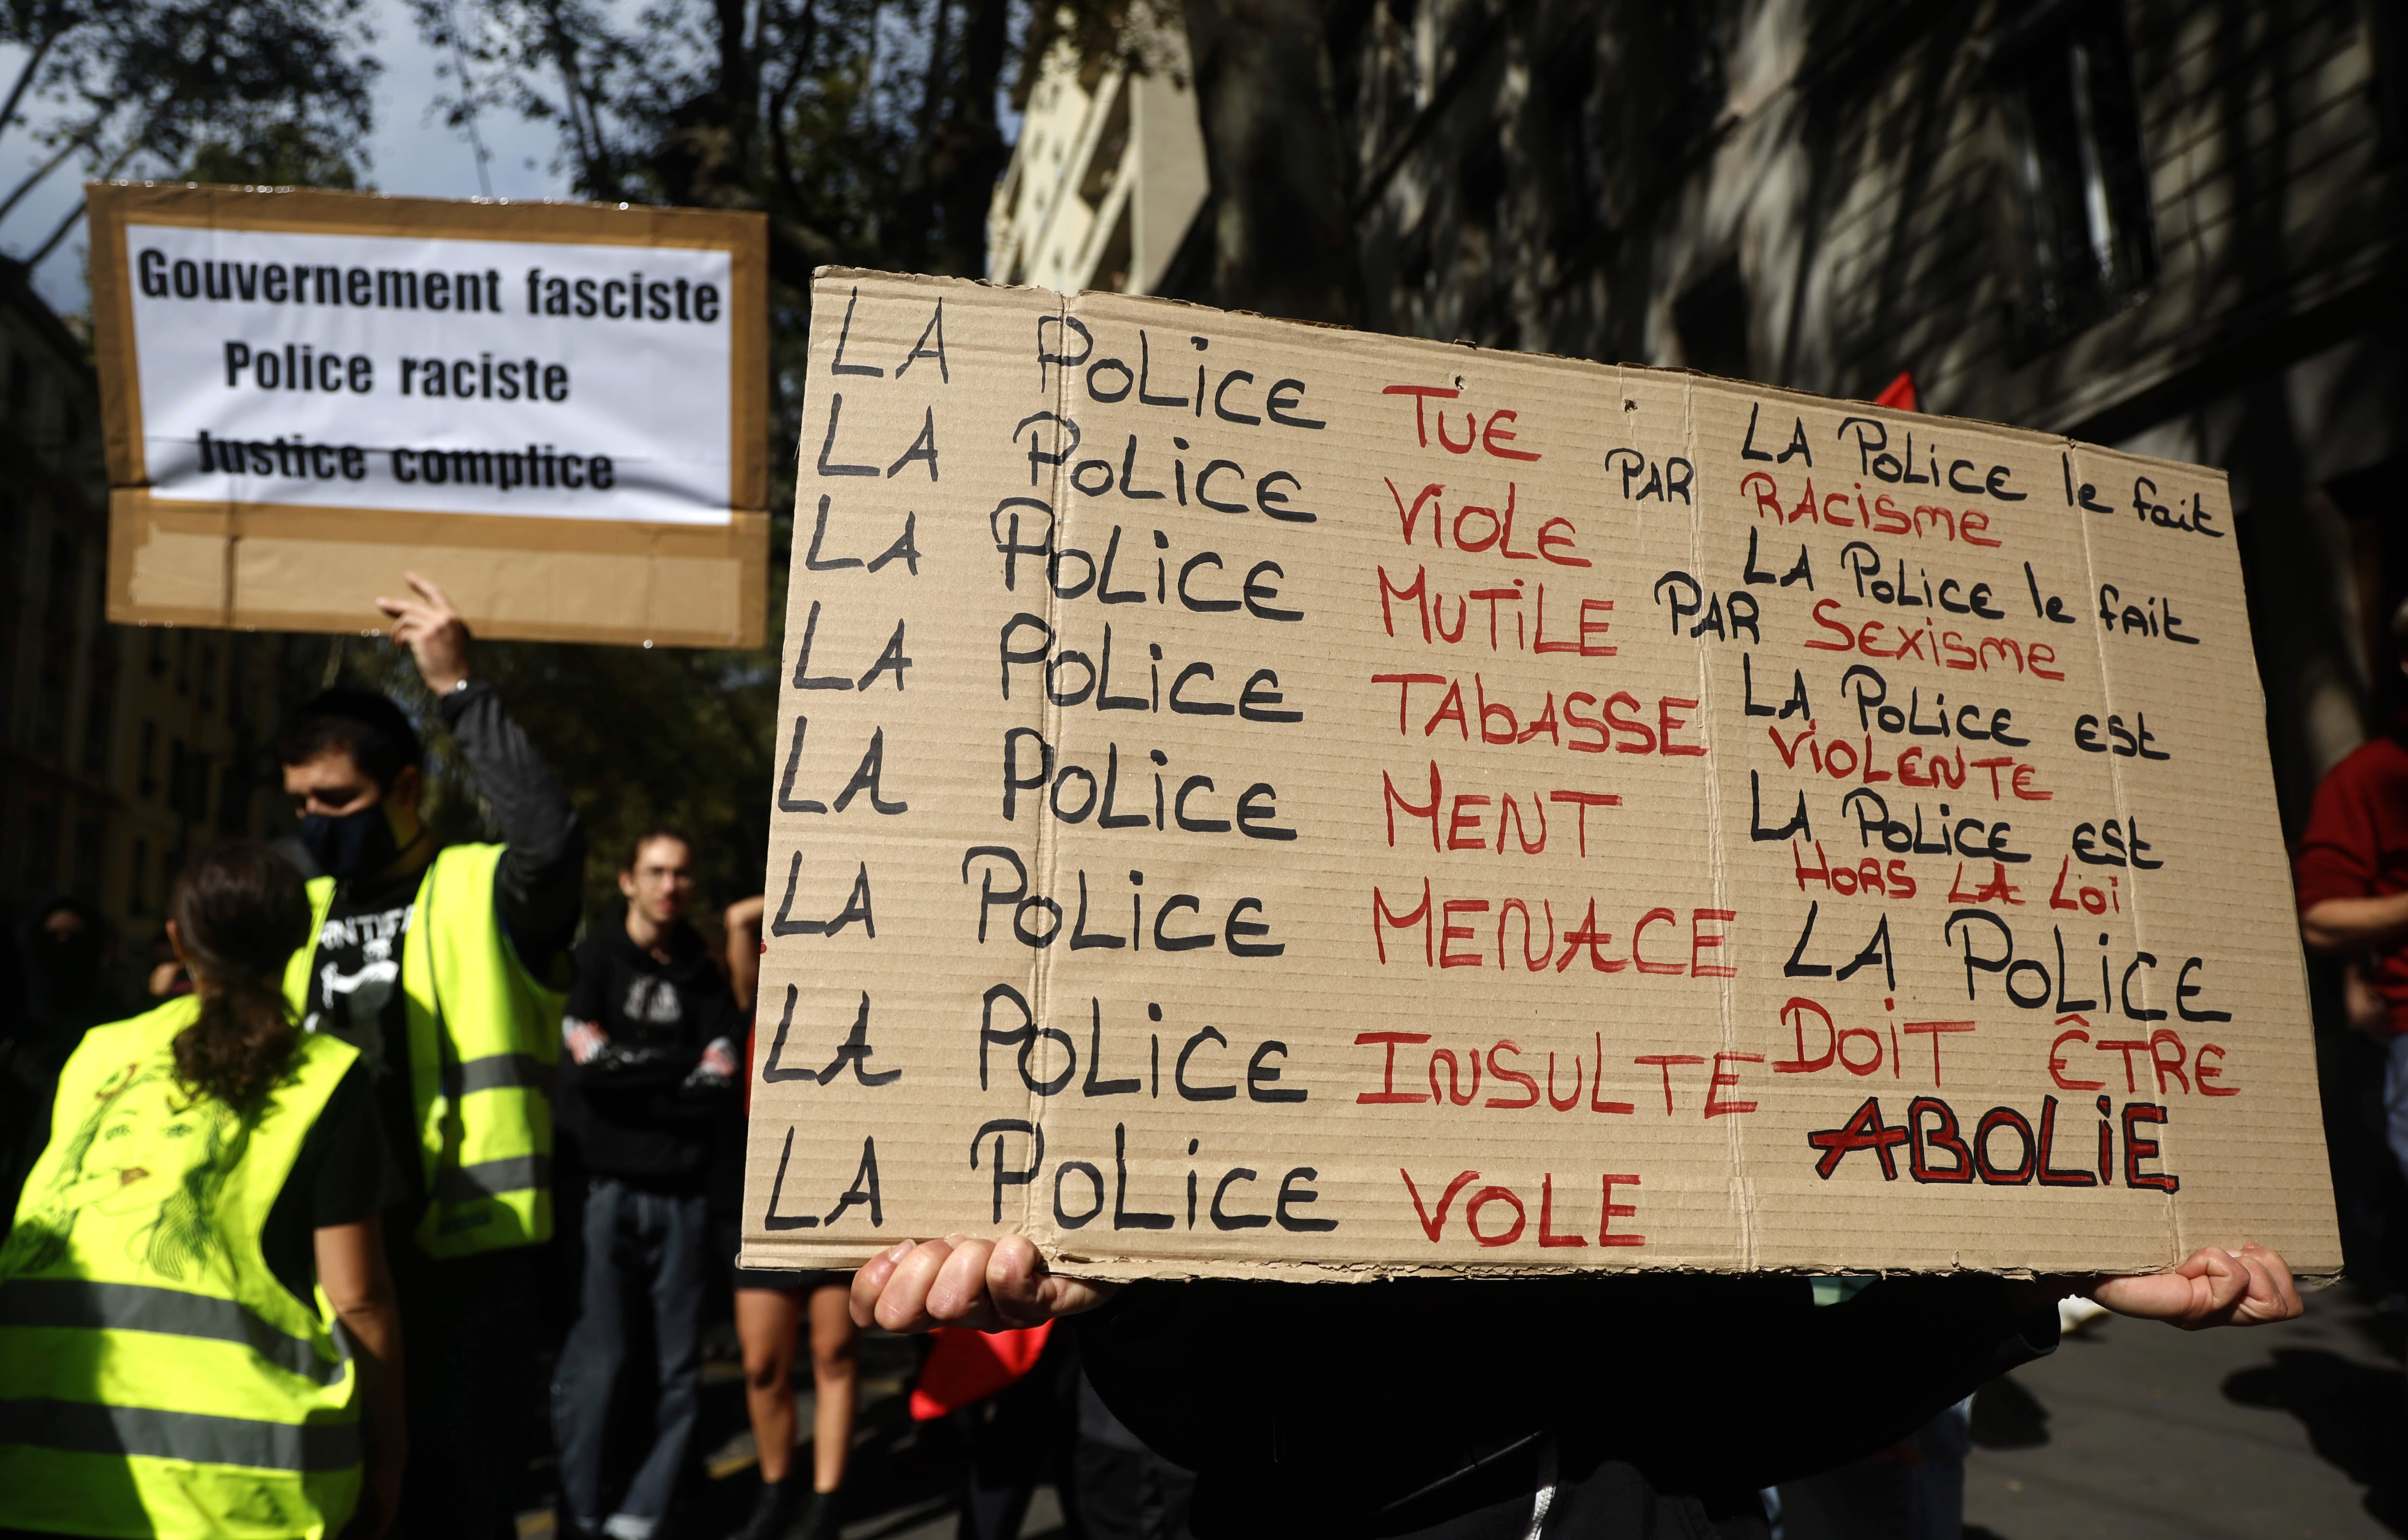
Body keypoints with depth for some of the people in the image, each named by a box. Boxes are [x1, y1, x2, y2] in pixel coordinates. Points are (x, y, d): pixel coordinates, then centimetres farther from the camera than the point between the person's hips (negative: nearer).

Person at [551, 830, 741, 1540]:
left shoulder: (704, 976, 12)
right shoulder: (593, 958, 5)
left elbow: (720, 1092, 2)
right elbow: (592, 1062, -10)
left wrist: (631, 1076, -7)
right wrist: (681, 1064, -3)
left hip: (682, 1193, 3)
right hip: (607, 1189, -3)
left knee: (681, 1364, 3)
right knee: (595, 1361, -5)